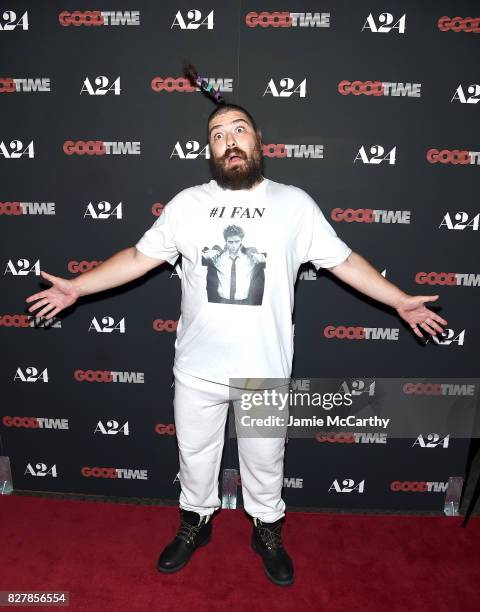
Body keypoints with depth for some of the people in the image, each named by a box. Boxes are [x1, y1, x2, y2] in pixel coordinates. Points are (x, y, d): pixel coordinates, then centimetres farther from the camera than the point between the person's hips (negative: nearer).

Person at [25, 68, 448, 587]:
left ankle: (267, 532, 46)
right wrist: (77, 287, -2)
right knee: (195, 454, 20)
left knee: (265, 461, 18)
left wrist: (401, 301, -2)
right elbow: (139, 257, 2)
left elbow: (344, 261, 1)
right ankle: (195, 524, 48)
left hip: (266, 370, -1)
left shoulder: (294, 203, -2)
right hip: (197, 369, 1)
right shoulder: (186, 204, 0)